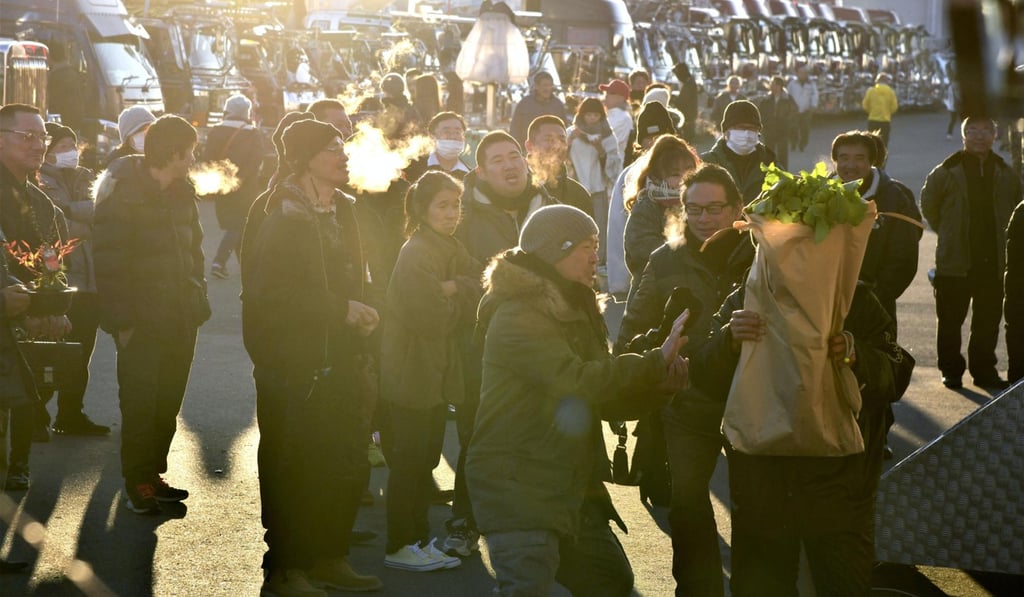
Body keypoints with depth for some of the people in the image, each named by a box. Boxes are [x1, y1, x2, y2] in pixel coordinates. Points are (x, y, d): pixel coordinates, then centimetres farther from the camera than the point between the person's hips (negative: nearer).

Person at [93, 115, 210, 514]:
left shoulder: (182, 193, 11)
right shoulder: (123, 195, -12)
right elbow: (109, 261, -15)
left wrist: (197, 299, 8)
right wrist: (120, 320, -17)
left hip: (180, 318, 7)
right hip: (142, 321, -7)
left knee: (168, 403, 10)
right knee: (140, 402, -3)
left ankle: (152, 472, 20)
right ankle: (137, 481, 6)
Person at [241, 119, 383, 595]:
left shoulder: (344, 213, 12)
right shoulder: (283, 218, -14)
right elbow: (268, 294, -23)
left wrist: (359, 314, 4)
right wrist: (342, 309, -19)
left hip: (338, 359, 8)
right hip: (294, 364, -8)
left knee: (347, 465, 10)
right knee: (292, 467, 0)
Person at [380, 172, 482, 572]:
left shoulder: (451, 249, 11)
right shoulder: (417, 254, -17)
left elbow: (481, 286, 1)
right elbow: (435, 317, -22)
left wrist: (455, 289, -16)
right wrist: (463, 297, -5)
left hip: (436, 373, 9)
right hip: (412, 376, -9)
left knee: (425, 460, 14)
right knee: (410, 462, -1)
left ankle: (418, 539, 23)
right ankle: (400, 547, 8)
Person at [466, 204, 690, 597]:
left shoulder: (573, 312, 16)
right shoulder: (517, 317, -14)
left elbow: (608, 401, 14)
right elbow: (574, 380, -26)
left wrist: (661, 384, -5)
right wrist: (656, 361, -24)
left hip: (572, 488, 10)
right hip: (518, 487, -10)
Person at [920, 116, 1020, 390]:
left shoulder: (1006, 174, 4)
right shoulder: (947, 171, -6)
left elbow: (1016, 210, 18)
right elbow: (928, 204, 5)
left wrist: (1000, 237, 12)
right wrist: (947, 233, 7)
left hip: (994, 262, 3)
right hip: (954, 262, -3)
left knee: (989, 320, 9)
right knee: (950, 319, 4)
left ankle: (984, 370, 21)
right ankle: (951, 370, 16)